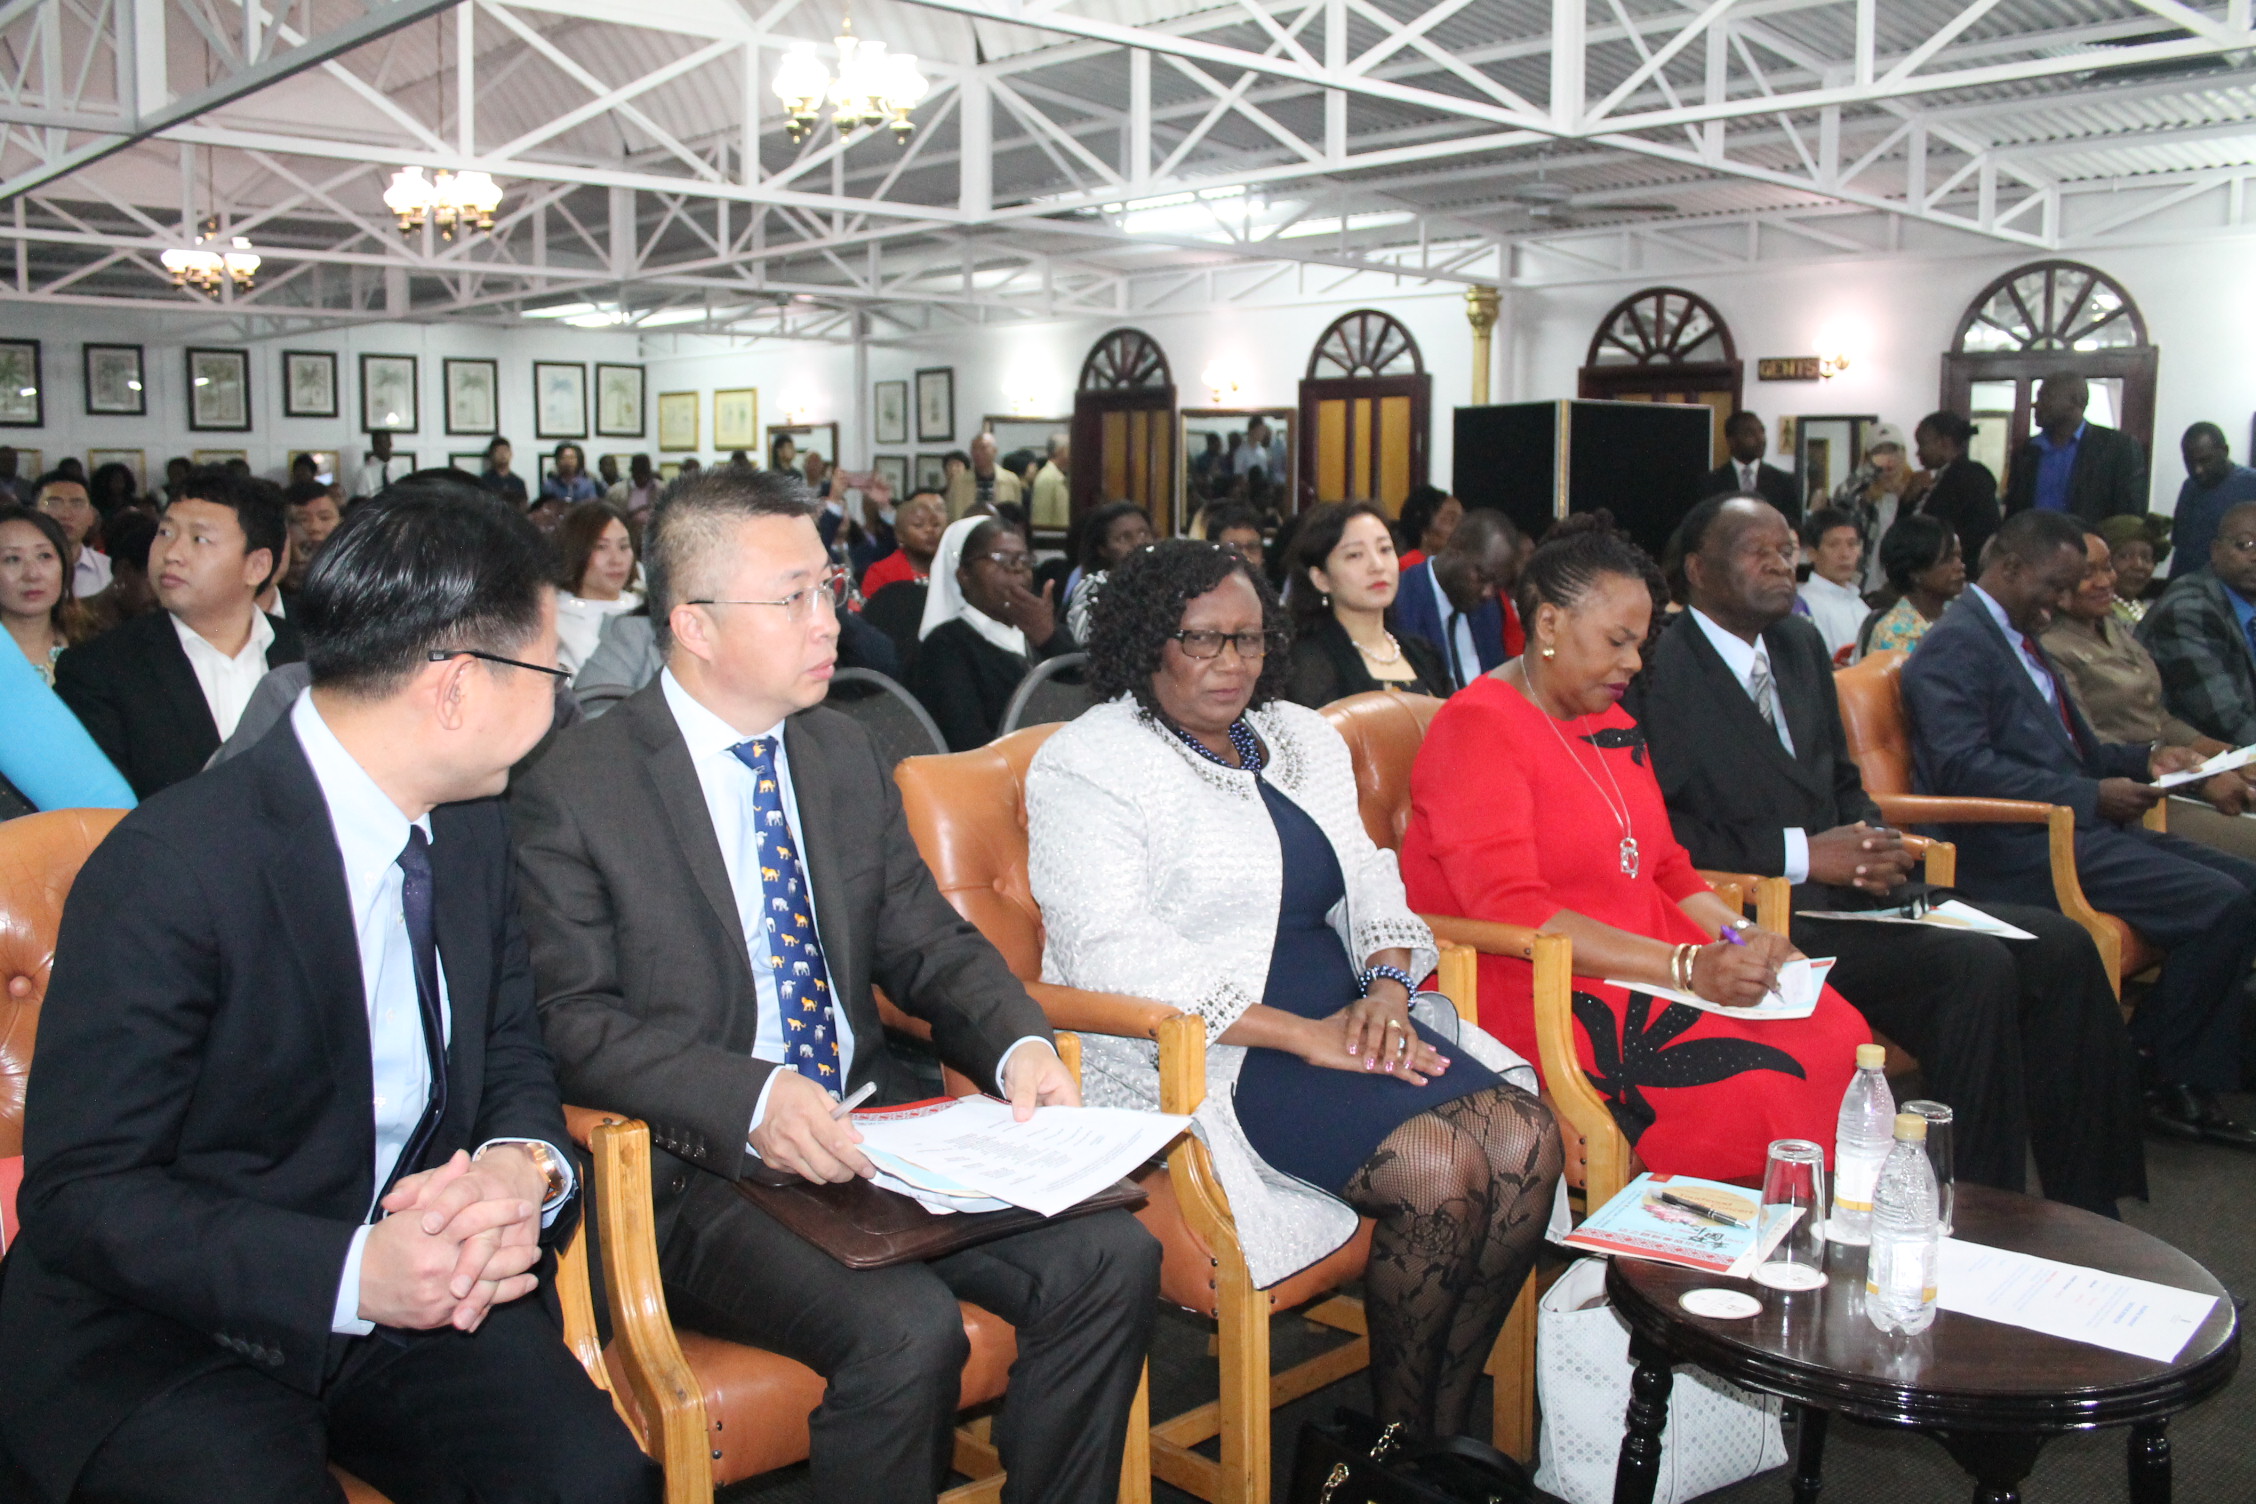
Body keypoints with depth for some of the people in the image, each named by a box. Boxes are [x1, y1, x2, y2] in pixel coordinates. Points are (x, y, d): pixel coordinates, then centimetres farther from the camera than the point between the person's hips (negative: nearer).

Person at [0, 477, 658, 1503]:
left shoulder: (471, 823, 2)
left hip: (406, 1282, 4)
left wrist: (526, 1167, -15)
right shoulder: (170, 869, -20)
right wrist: (348, 1274, -30)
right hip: (169, 1337, -4)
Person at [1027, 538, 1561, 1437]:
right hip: (1204, 1055, -7)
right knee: (1441, 1169, -24)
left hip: (1347, 1019, 7)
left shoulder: (1301, 738, 18)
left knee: (1526, 1141, -16)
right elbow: (1115, 958, -17)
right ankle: (1400, 1434, -1)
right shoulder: (1086, 765, -6)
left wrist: (1386, 988, -7)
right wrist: (1306, 1036, -20)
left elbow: (1366, 878, 17)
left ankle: (1450, 1422, -1)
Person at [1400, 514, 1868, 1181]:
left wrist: (1740, 938, 3)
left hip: (1644, 968, 8)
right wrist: (1685, 965, -24)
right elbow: (1511, 911, -19)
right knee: (1756, 1086, -26)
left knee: (1840, 1038, -14)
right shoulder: (1476, 728, -9)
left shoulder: (1612, 724, 19)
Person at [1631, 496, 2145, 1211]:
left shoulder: (1801, 644, 17)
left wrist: (1871, 843, 1)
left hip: (1843, 894, 9)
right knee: (1974, 966, -25)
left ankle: (2086, 1219, 4)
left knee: (2059, 945, -3)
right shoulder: (1662, 669, -10)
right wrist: (1803, 854, -18)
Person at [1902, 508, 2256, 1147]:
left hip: (2074, 826, 10)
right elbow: (1964, 768, -21)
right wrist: (2092, 796, -20)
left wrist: (2145, 759, 10)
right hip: (2020, 851, -10)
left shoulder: (2016, 638, 23)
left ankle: (2194, 1084, 1)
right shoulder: (1956, 645, -9)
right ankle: (2170, 1081, -3)